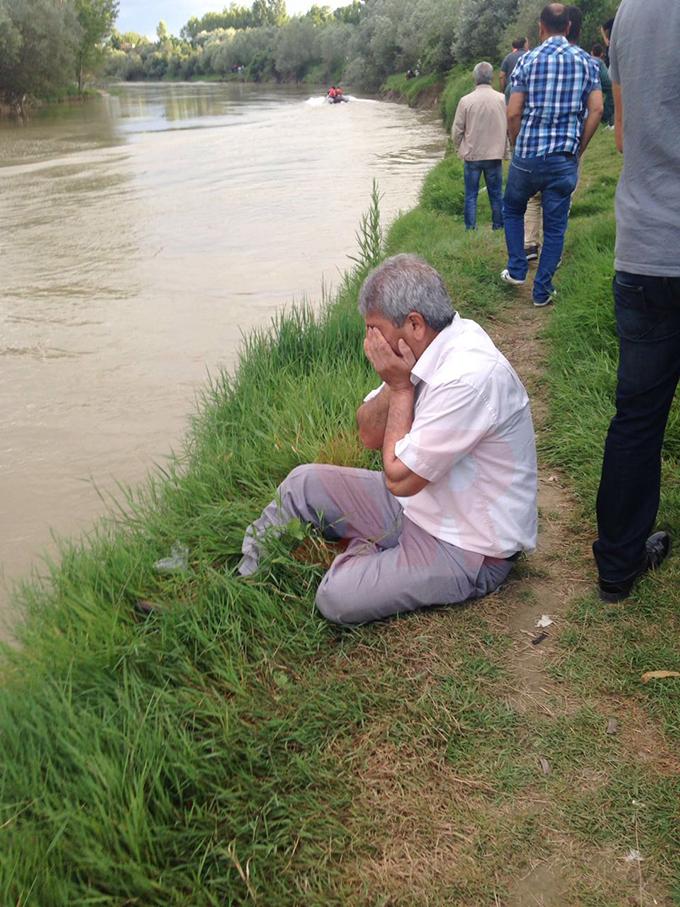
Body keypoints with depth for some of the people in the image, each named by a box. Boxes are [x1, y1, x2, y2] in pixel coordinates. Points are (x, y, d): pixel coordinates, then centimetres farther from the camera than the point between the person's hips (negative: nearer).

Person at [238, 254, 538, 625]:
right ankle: (246, 572, 21)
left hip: (466, 549, -8)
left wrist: (401, 386, -19)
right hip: (417, 504, 9)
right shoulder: (427, 346, -3)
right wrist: (395, 384, -16)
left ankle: (367, 555, 10)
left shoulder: (469, 378, -32)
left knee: (337, 597, -21)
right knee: (304, 482, 5)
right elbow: (370, 435, 3)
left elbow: (399, 477, -25)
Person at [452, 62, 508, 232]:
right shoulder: (502, 99, -5)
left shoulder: (466, 100, -9)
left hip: (471, 155, -1)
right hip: (495, 154, 1)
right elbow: (510, 127, 3)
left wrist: (458, 148, 14)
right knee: (496, 194, 11)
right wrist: (504, 148, 17)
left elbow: (457, 130, -3)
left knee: (471, 195, 7)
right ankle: (498, 227, 17)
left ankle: (470, 229, 8)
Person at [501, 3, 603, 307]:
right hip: (565, 159, 1)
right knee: (555, 227, 8)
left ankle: (517, 269, 18)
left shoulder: (528, 60, -2)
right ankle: (542, 291, 10)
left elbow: (513, 113, -6)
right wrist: (579, 149, 8)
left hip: (528, 155, -1)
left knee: (513, 210, 23)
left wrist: (518, 146, 9)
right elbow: (596, 110, -2)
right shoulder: (586, 61, 4)